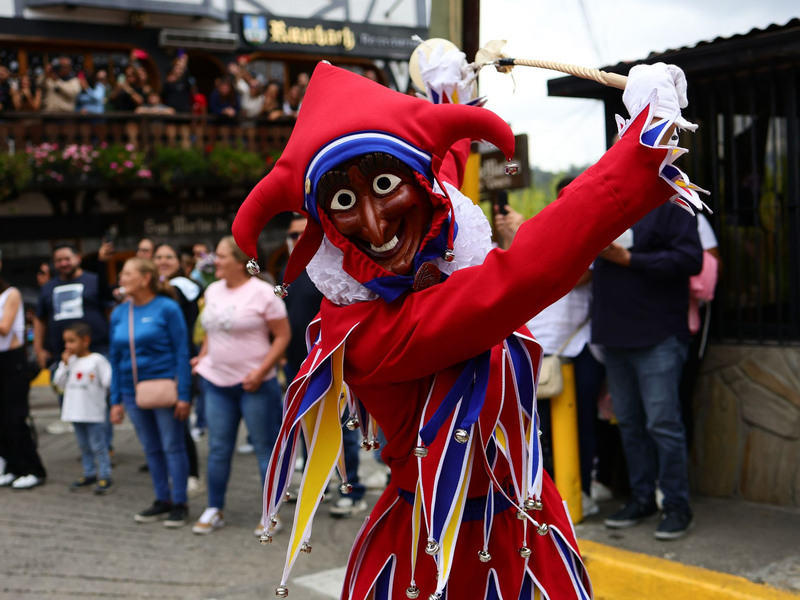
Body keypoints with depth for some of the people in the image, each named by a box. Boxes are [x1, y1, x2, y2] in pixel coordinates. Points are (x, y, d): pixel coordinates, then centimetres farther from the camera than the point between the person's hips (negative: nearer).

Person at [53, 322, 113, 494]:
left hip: (94, 414, -7)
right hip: (76, 413, 7)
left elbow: (108, 381, -12)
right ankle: (89, 475, 24)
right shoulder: (70, 361, 9)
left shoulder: (97, 360, -10)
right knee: (84, 446, 15)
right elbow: (59, 382, 6)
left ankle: (105, 478, 1)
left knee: (98, 446, -3)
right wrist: (64, 364, -1)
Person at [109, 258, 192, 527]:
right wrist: (116, 400, 10)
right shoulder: (119, 313, 7)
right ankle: (162, 500, 25)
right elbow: (116, 358, 12)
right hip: (133, 392, 5)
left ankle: (179, 504, 12)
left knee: (173, 447, 2)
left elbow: (182, 352, -10)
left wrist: (184, 394, -14)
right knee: (151, 449, 13)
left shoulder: (167, 308, -9)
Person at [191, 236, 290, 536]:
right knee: (218, 449, 11)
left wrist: (261, 372, -18)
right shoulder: (213, 290, 9)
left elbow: (283, 335, -11)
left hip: (254, 384, -6)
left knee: (265, 448, 3)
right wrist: (202, 358, 9)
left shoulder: (262, 292, -11)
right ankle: (214, 510, 22)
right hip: (217, 381, 6)